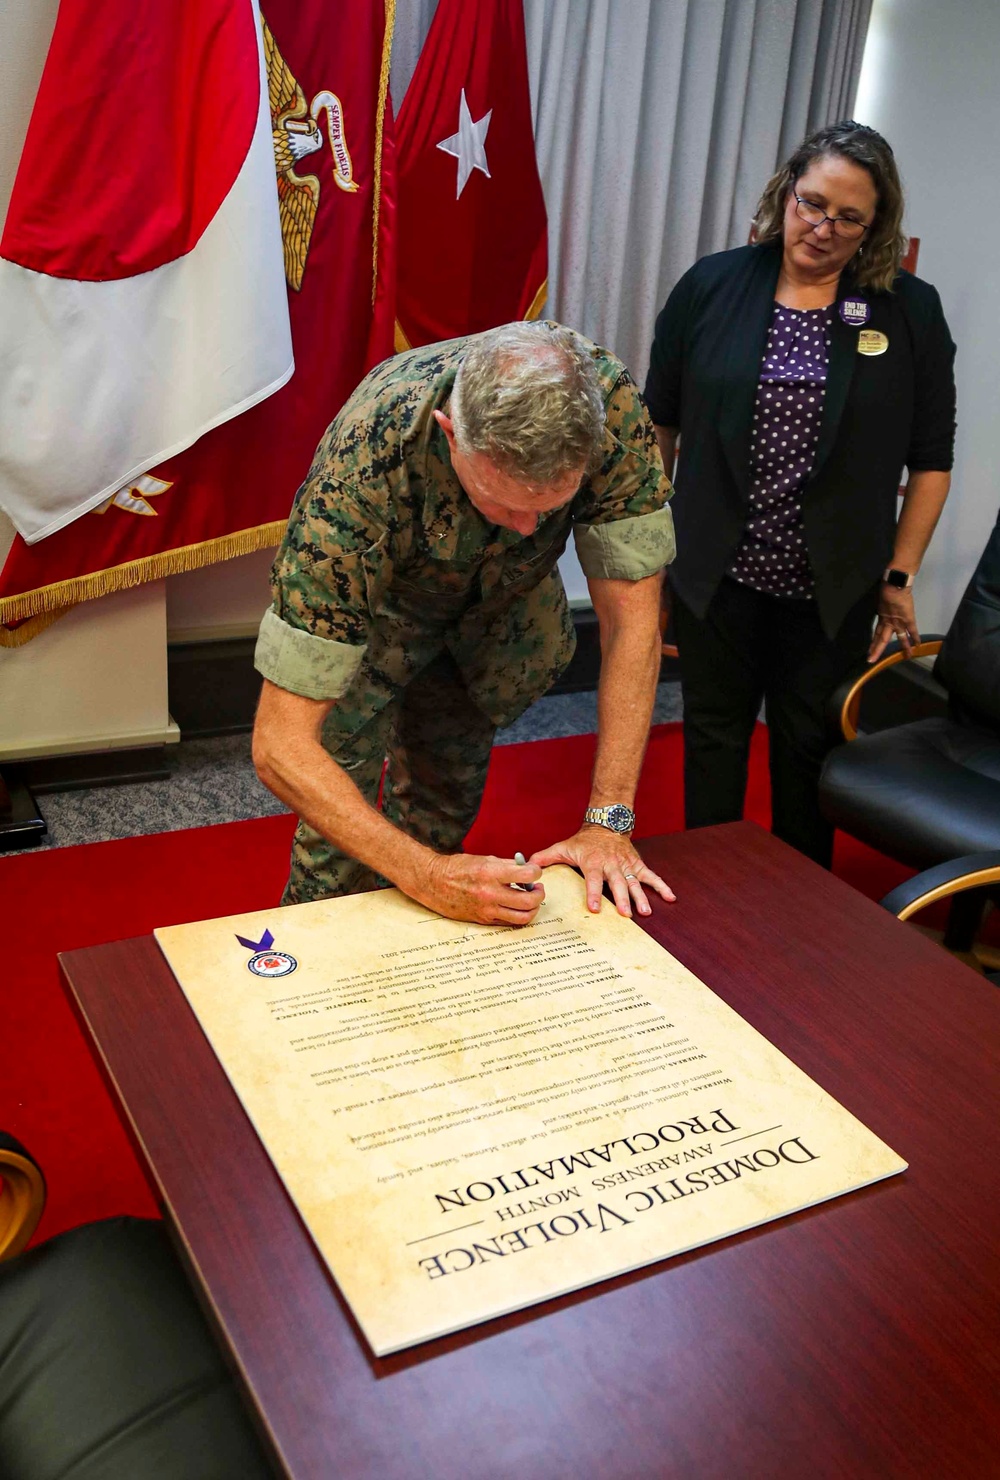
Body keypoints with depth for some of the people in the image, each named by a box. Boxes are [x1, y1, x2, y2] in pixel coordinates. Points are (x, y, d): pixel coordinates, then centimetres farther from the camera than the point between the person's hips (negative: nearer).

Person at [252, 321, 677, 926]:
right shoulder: (361, 472, -43)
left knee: (445, 810, 12)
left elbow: (631, 614, -27)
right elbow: (280, 747, -41)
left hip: (506, 597, 3)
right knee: (340, 866, -9)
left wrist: (609, 821, -31)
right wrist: (428, 877, -49)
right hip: (374, 606, -3)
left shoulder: (612, 405, -35)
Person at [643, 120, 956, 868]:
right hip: (717, 574, 1)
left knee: (808, 750, 12)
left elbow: (931, 459, 1)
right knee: (713, 739, 12)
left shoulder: (911, 312, -2)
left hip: (832, 588, 0)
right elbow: (659, 421, 6)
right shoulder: (713, 286, -1)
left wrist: (901, 575, -1)